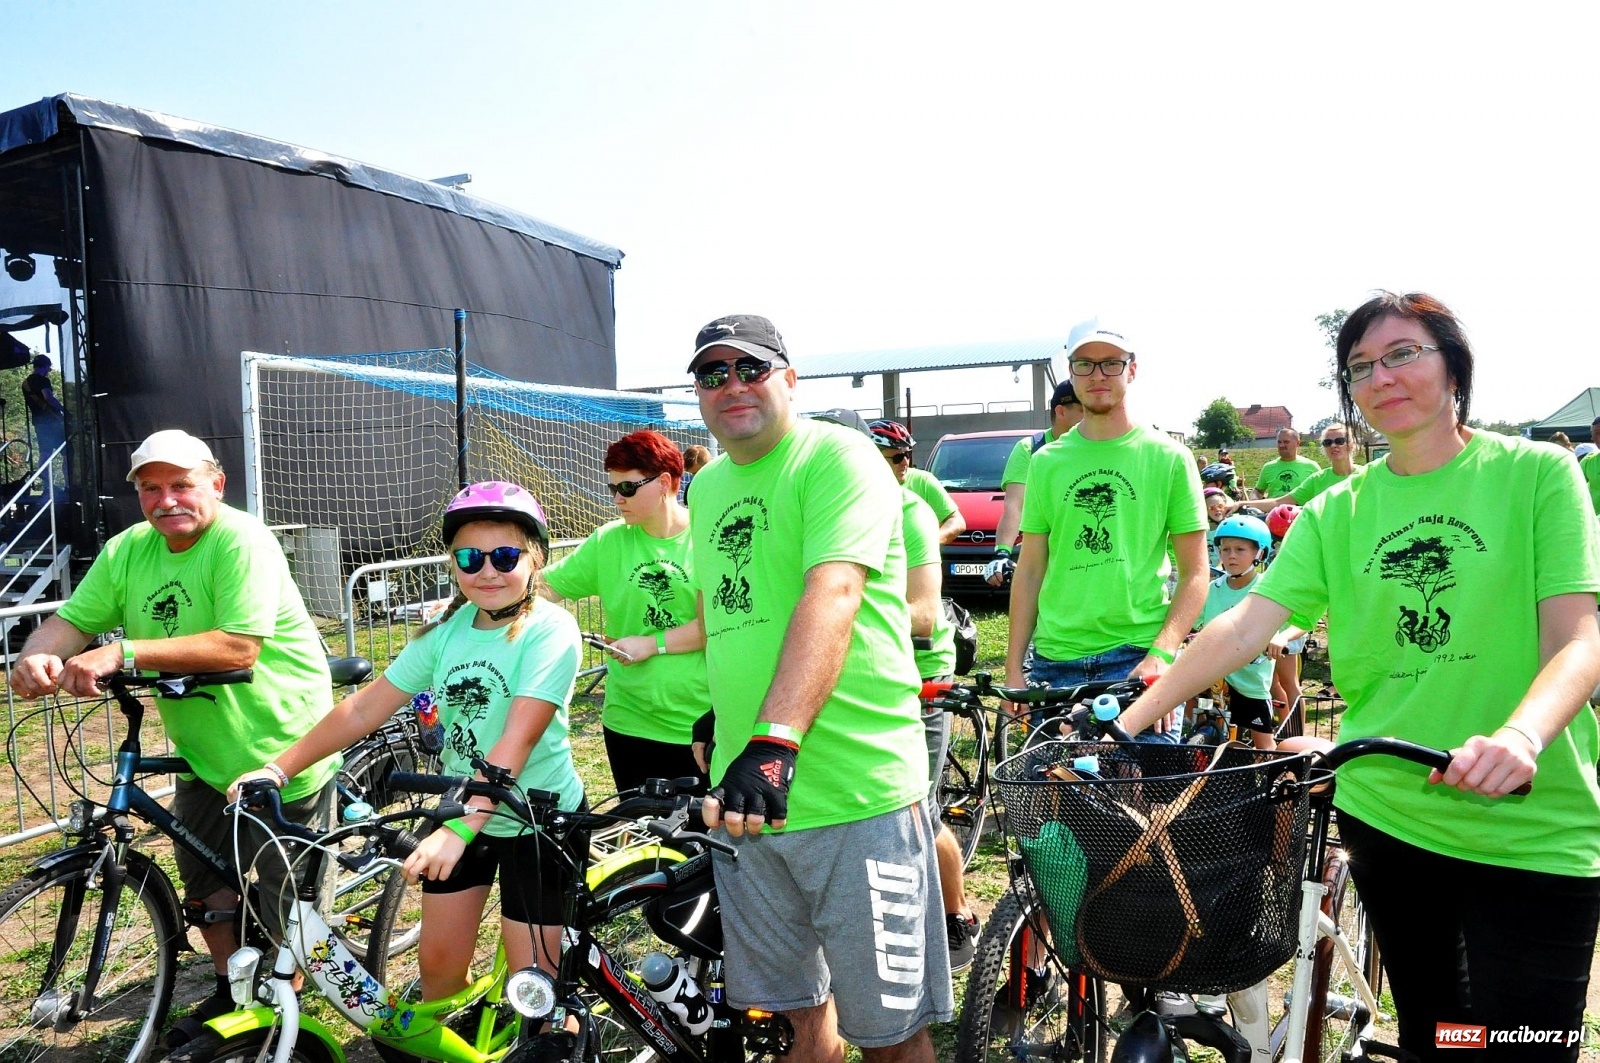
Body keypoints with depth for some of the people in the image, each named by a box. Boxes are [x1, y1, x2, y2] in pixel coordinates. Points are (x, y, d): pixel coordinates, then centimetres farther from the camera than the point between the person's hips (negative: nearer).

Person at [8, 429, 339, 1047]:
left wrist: (123, 652, -32)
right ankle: (231, 991, 44)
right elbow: (72, 620, 1)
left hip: (280, 748, -7)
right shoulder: (128, 550, 2)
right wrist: (37, 655, -22)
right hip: (205, 752, 7)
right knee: (204, 886, 20)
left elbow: (239, 648, -28)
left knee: (280, 902, 5)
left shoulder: (241, 540, -20)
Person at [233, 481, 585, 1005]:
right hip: (459, 810, 5)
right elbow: (364, 709, -2)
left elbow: (518, 739, -31)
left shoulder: (549, 629, -21)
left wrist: (460, 827, -39)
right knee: (438, 962, 14)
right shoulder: (447, 629, -3)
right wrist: (277, 769, -8)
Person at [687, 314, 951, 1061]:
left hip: (857, 794, -6)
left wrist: (776, 740, -35)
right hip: (745, 787, 7)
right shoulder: (707, 486, 14)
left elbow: (832, 595, -24)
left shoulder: (837, 455, -9)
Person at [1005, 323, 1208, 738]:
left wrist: (1162, 653, -14)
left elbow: (1195, 572, 0)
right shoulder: (1046, 462, 10)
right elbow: (1030, 569, 11)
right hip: (1054, 661, 3)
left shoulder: (1169, 457, 2)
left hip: (1138, 656, -2)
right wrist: (1013, 666, 5)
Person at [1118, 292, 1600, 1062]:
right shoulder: (1339, 511, 5)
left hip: (1531, 829, -3)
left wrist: (1522, 735, -33)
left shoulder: (1535, 473, -3)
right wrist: (1128, 719, -15)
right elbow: (1242, 627, -4)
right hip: (1386, 810, 3)